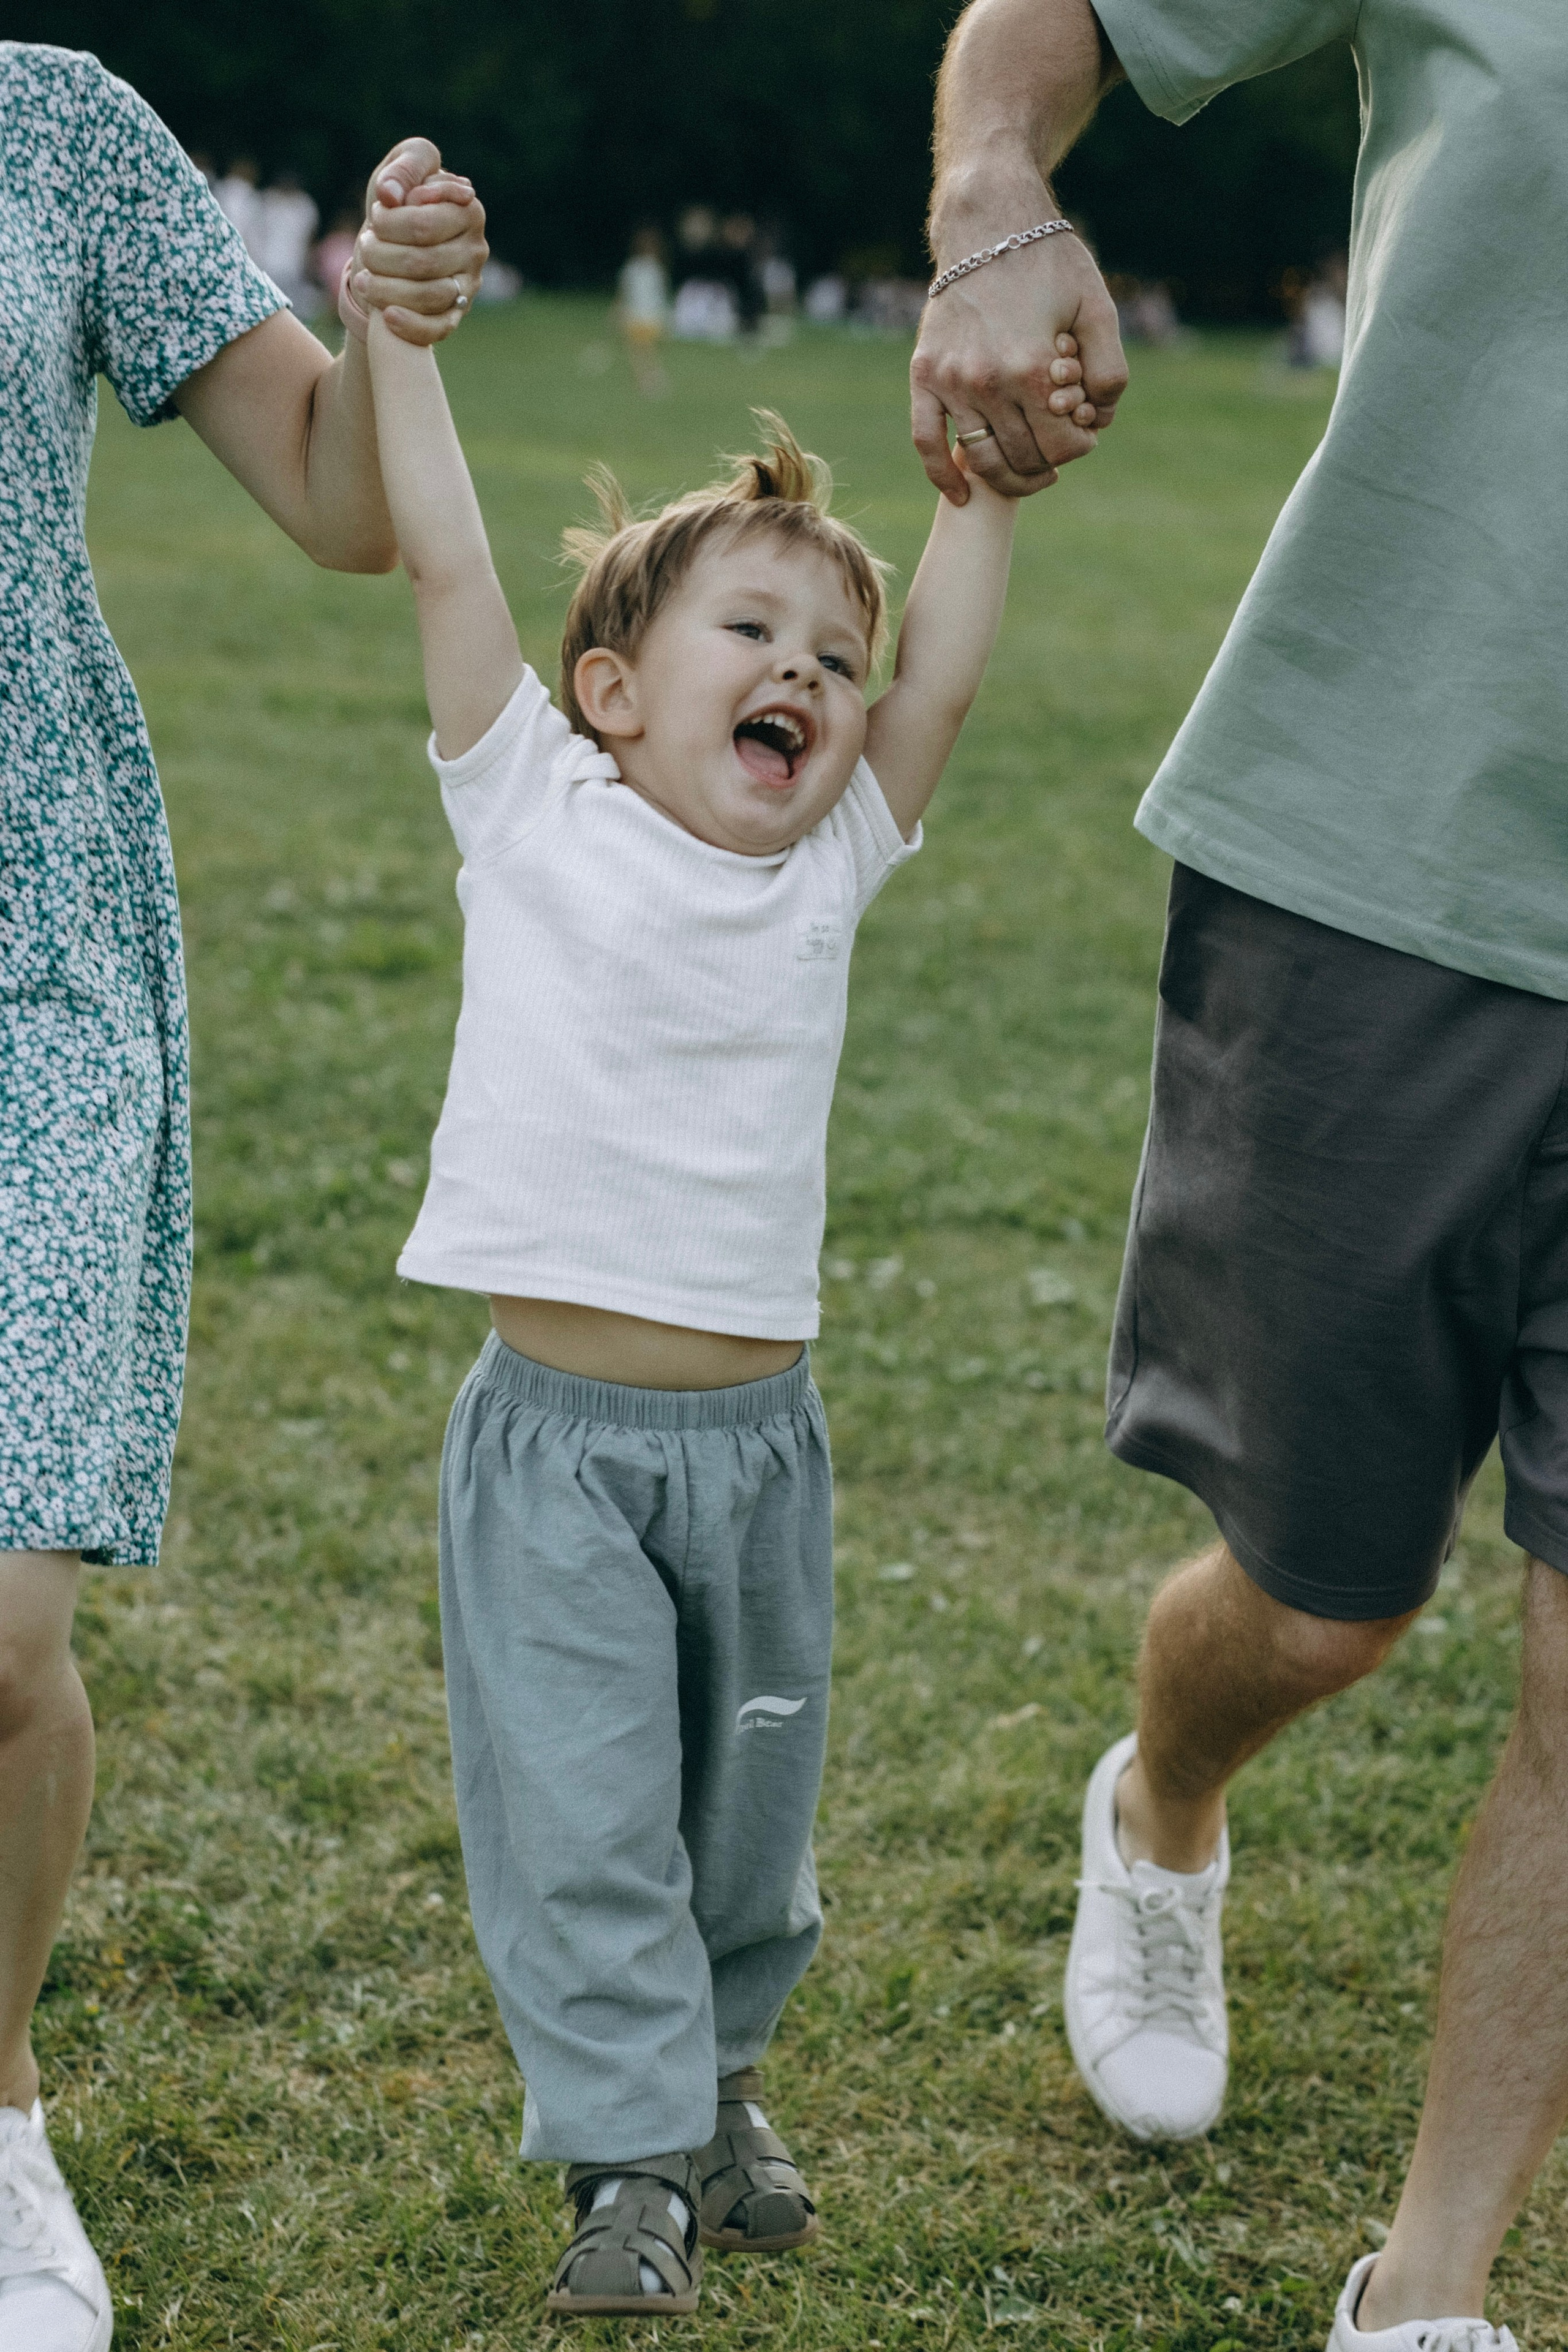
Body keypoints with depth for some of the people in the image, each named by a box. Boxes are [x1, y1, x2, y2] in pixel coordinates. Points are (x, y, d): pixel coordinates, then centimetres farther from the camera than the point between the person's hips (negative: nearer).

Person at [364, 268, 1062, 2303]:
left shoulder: (829, 871, 5)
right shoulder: (533, 812, -3)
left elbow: (942, 678, 0)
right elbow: (445, 560, -6)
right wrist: (397, 323, -8)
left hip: (758, 1432, 3)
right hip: (554, 1433, -3)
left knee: (747, 1805, 15)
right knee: (577, 1814, -2)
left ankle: (714, 2067, 37)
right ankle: (633, 2155, 10)